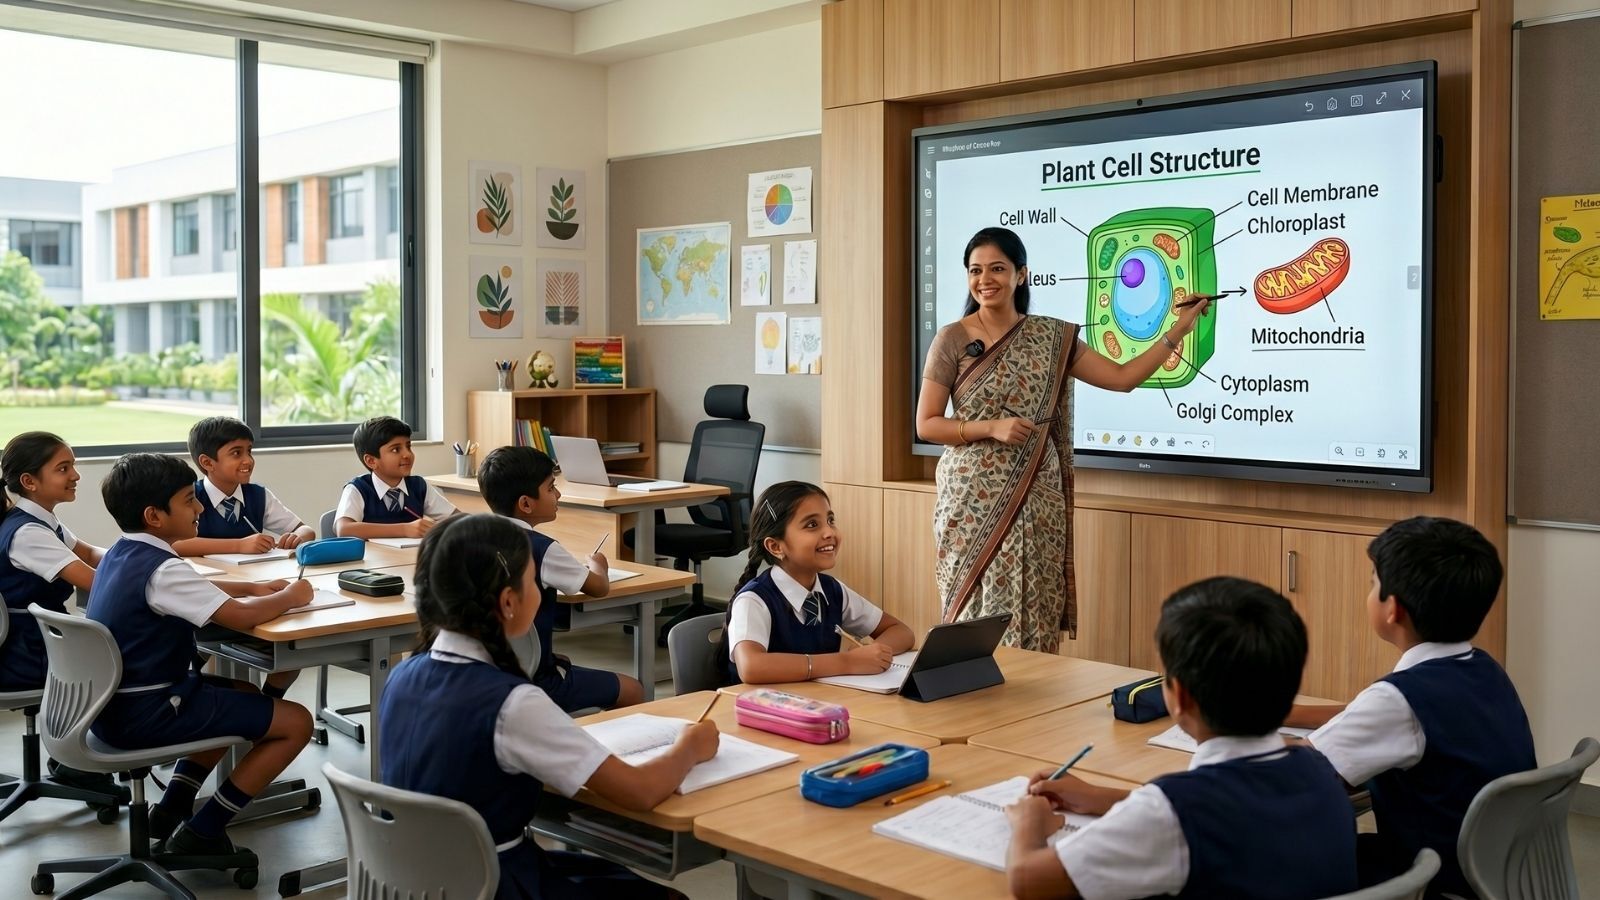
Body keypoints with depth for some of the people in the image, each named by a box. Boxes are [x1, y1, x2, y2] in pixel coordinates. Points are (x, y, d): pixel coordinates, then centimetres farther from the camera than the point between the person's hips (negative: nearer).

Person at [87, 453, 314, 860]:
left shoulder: (120, 553, 7)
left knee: (245, 694, 29)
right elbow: (241, 616, -26)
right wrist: (290, 597, -7)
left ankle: (172, 810, 21)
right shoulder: (160, 568, -23)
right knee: (296, 722, -6)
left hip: (110, 704, 10)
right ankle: (201, 834, -1)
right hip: (146, 713, -10)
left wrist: (253, 587, 11)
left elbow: (189, 590, 23)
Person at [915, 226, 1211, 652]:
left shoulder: (1051, 337, 7)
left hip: (1034, 502, 3)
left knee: (1031, 620, 2)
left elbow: (1123, 377, 5)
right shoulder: (952, 340, -2)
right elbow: (926, 425, -4)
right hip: (973, 500, -2)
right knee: (976, 616, -1)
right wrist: (992, 428, -15)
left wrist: (1176, 331, 0)